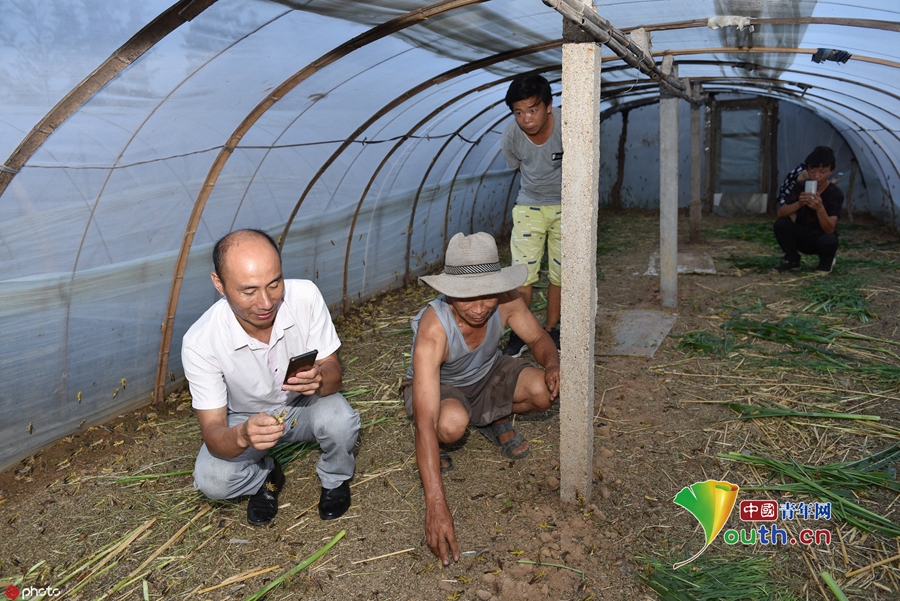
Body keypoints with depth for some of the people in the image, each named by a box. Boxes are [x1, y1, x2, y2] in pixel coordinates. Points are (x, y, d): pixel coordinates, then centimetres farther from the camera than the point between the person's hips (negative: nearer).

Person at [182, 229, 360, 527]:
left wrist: (320, 378, -44)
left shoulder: (305, 296, -28)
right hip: (246, 418, 0)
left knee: (340, 421, -31)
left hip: (305, 403, 1)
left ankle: (335, 479, 4)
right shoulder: (200, 342, -30)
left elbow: (333, 372, -18)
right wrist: (242, 436, -52)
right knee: (211, 480, -26)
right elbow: (212, 432, -27)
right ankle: (266, 476, 10)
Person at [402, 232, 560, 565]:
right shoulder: (432, 329, -39)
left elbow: (539, 338, -5)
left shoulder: (506, 300, -26)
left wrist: (552, 364, -31)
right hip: (438, 386, -4)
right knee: (452, 423, -38)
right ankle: (431, 448, 1)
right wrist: (435, 503, -52)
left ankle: (497, 420, 10)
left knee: (544, 391, -23)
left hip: (487, 374, 4)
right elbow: (426, 422, -45)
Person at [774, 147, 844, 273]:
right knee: (781, 224, -26)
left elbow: (830, 229, -28)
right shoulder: (800, 186, -10)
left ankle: (826, 263, 0)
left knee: (828, 240, -37)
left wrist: (820, 208, -46)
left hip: (822, 239, -2)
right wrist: (798, 204, -39)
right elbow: (781, 213, -19)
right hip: (801, 238, 2)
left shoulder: (836, 194, -19)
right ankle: (792, 260, -2)